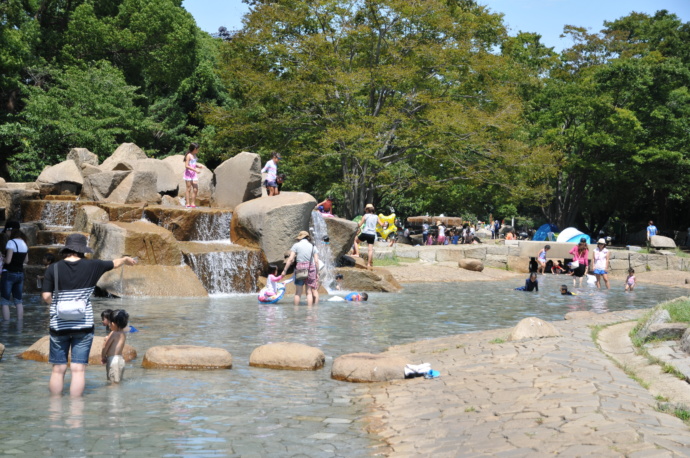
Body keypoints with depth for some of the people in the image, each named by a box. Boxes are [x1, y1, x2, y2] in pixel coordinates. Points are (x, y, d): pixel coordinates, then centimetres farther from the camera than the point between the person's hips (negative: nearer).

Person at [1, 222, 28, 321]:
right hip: (20, 274, 7)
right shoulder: (24, 243, 7)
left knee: (5, 302, -1)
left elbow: (8, 260, -19)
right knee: (18, 302, 12)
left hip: (9, 273, -7)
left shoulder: (11, 242, -16)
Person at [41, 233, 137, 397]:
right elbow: (114, 264, 15)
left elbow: (46, 296, -7)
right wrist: (126, 259, 36)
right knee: (78, 369, 3)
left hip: (58, 326, 1)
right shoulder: (91, 266, -2)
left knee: (58, 369, 9)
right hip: (83, 326, -1)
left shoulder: (53, 269, -3)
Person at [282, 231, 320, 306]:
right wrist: (317, 273, 9)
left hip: (300, 268, -2)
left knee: (298, 293, 3)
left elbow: (290, 259, -3)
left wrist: (284, 270, 1)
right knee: (309, 292, 4)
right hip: (311, 269, 2)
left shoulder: (296, 245, 4)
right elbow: (316, 261, 3)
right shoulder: (313, 246, 9)